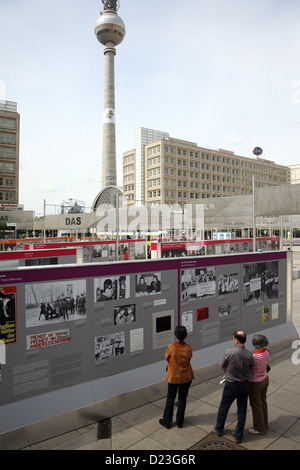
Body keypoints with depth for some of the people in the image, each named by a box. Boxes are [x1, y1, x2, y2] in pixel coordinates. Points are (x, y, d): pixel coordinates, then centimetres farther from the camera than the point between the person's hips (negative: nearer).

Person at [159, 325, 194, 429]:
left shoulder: (171, 347, -23)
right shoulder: (189, 348, -16)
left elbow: (167, 358, -7)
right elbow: (189, 358, -1)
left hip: (173, 377, -1)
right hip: (186, 377, 2)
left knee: (170, 398, 16)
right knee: (182, 398, 17)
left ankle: (167, 421, 26)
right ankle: (180, 421, 29)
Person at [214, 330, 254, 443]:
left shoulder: (229, 353, -25)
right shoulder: (249, 355, -14)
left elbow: (222, 367, -9)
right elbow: (250, 369, 2)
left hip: (231, 385, -3)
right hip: (245, 384, 3)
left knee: (224, 407, 19)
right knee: (242, 410, 17)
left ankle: (219, 429, 37)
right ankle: (238, 435, 29)